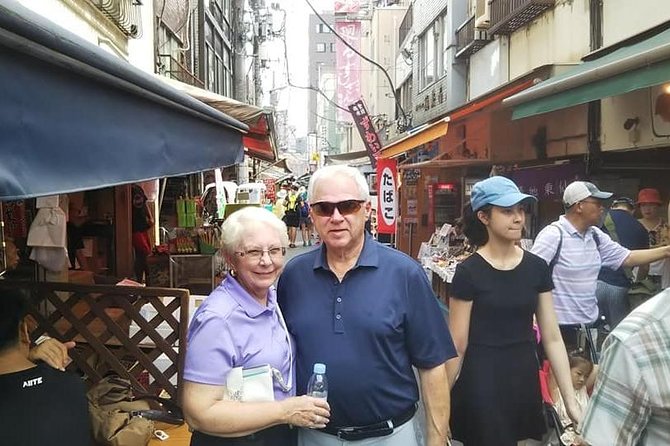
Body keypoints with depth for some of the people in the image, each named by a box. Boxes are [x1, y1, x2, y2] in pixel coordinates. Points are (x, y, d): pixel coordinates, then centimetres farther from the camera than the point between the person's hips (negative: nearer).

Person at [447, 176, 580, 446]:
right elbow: (457, 345, -11)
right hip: (481, 383, -5)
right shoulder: (468, 272, -14)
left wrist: (570, 400, -2)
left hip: (525, 378, 5)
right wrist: (443, 402, -7)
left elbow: (552, 338, 0)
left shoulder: (537, 268, -1)